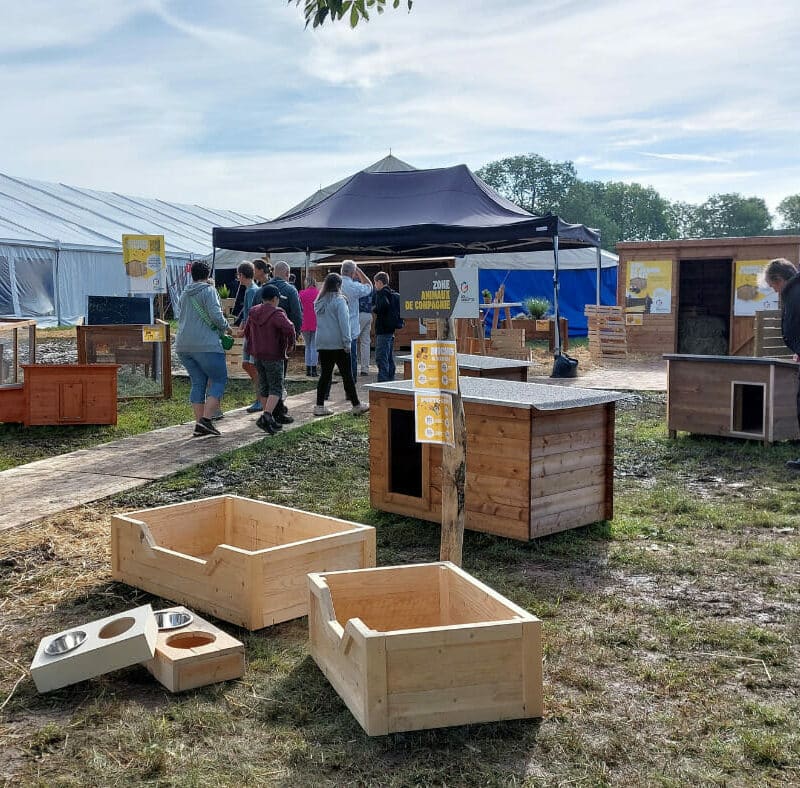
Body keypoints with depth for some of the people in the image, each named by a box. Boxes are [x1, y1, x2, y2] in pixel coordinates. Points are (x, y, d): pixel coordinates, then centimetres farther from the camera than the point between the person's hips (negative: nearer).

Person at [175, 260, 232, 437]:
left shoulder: (184, 294, 19)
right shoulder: (208, 290, -3)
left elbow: (180, 318, 21)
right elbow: (216, 315, -14)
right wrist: (226, 327, 4)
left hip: (183, 346, 7)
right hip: (206, 345, -7)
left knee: (198, 382, 11)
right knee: (219, 380, 1)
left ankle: (200, 424, 6)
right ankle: (206, 419, -12)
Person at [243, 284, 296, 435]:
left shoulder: (253, 313, 9)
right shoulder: (276, 314, -14)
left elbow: (247, 332, 18)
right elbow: (289, 329, -27)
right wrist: (289, 345, -11)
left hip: (257, 356, 7)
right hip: (274, 356, -7)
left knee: (264, 387, 15)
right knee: (276, 389, -1)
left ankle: (270, 420, 19)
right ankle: (266, 417, -19)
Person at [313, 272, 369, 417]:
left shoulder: (319, 302, 10)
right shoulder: (339, 301, -11)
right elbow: (344, 323, -14)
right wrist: (347, 342, -12)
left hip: (322, 344, 6)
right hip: (338, 344, -6)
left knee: (325, 374, 9)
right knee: (347, 375, 1)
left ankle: (319, 406, 6)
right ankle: (356, 405, 7)